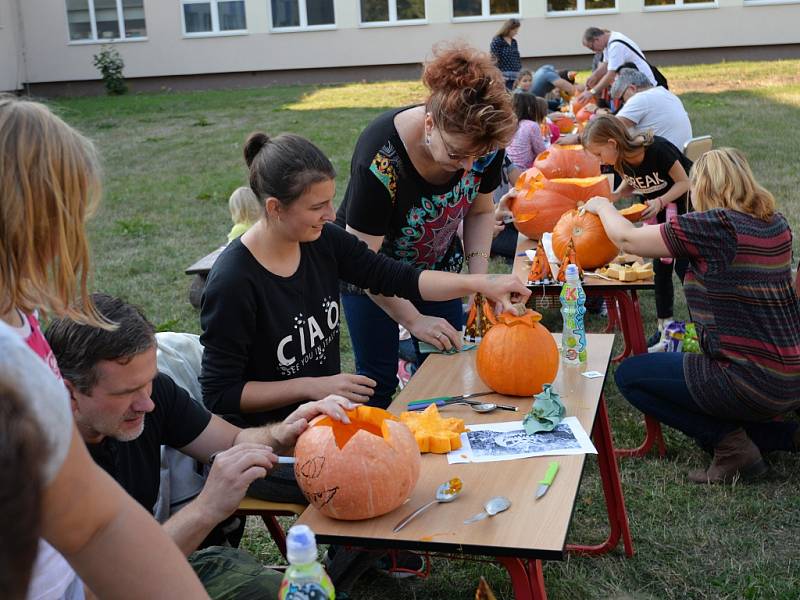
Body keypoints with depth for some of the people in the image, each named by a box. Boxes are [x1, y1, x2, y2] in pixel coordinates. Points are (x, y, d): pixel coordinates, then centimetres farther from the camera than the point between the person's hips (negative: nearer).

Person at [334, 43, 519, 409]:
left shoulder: (482, 142, -22)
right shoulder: (382, 159, -37)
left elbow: (480, 211, -2)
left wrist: (478, 278, -15)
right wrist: (414, 320, -28)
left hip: (438, 265, 4)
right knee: (379, 378, -3)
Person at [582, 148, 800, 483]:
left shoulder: (714, 226, -18)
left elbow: (627, 239, -11)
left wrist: (602, 206, 7)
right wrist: (682, 252, 22)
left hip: (753, 385, -8)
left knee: (630, 375, 4)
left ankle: (729, 442, -3)